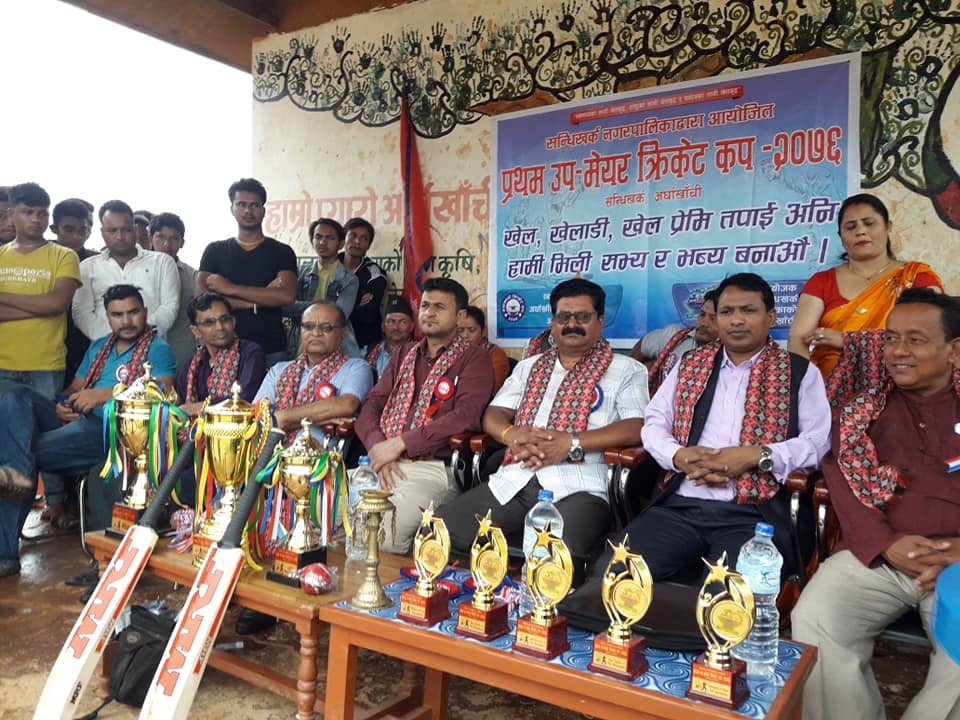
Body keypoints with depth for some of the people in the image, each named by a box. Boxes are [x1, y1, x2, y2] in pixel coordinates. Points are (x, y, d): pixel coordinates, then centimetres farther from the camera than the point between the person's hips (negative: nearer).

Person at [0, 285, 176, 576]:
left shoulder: (157, 349, 4)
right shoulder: (99, 347, 26)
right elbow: (74, 389, 25)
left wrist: (104, 394, -15)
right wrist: (63, 406, -1)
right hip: (77, 422, 7)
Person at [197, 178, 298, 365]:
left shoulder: (281, 252, 4)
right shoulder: (215, 251, 11)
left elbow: (287, 296, -12)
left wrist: (231, 288, -11)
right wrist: (254, 301, -12)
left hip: (271, 351, -1)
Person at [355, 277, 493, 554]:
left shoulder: (474, 359, 4)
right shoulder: (404, 354, 24)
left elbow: (467, 415, -12)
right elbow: (372, 404, 15)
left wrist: (401, 443, -15)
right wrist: (379, 449, -7)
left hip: (433, 466, -5)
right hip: (382, 462, 6)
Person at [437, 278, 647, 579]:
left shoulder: (626, 370, 11)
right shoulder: (529, 367, 26)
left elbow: (637, 427, -3)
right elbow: (494, 414, 20)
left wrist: (572, 442, -16)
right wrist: (511, 435, -6)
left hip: (577, 488, -4)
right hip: (513, 482, 5)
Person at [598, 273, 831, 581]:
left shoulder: (800, 372, 10)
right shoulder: (690, 363, 19)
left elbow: (818, 441, 0)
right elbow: (654, 422, 16)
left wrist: (757, 455, -15)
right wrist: (679, 456, -5)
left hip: (753, 513, -3)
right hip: (679, 506, 3)